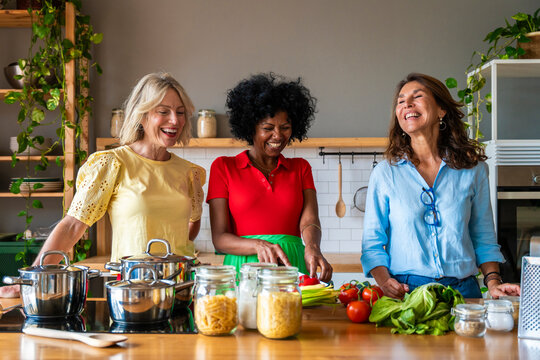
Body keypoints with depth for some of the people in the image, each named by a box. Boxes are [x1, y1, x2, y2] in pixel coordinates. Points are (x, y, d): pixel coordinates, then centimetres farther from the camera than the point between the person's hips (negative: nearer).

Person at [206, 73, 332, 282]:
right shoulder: (223, 167, 9)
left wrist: (312, 248, -21)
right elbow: (219, 238, 3)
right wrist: (259, 246, -16)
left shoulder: (300, 168, 17)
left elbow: (309, 221, 2)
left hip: (292, 268, 2)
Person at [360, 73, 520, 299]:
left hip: (463, 290, 2)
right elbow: (373, 242, 7)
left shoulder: (474, 170, 10)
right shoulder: (385, 173, 6)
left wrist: (493, 282, 2)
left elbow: (484, 239, 16)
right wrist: (384, 281, -10)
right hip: (406, 291, -1)